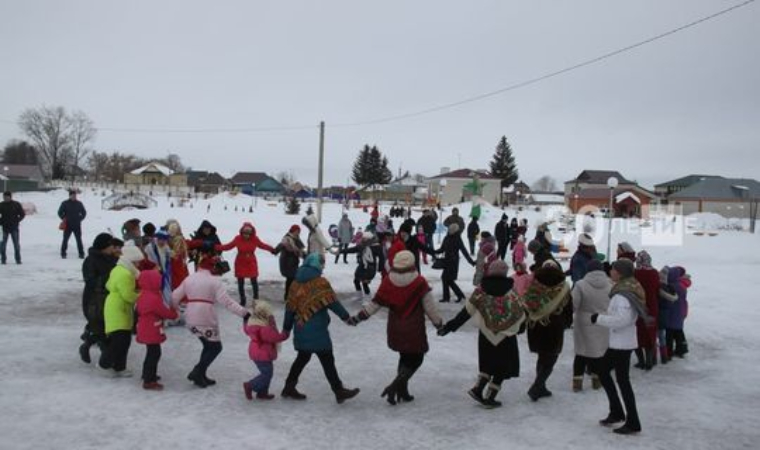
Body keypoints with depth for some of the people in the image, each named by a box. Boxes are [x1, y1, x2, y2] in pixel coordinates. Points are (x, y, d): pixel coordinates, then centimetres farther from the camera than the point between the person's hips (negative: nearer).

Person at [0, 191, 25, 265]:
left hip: (14, 227, -1)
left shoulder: (16, 204, -1)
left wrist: (16, 221, -6)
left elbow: (22, 214, 5)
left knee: (16, 244, 0)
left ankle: (18, 259, 7)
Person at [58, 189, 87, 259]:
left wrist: (80, 219, 5)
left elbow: (84, 213, 15)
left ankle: (81, 254, 5)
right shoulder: (64, 203, 0)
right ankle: (63, 253, 12)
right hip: (67, 225, -1)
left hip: (77, 225, 1)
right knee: (65, 239, 3)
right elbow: (60, 212, 7)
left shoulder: (79, 203, 6)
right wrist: (64, 219, -1)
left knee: (79, 240, 0)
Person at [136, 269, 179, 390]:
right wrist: (175, 313, 3)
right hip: (152, 331, -10)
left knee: (152, 353, 23)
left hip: (146, 330, 10)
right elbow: (165, 311, -18)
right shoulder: (154, 298, -23)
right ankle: (149, 381, -4)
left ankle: (148, 374, 37)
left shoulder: (143, 295, 9)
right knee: (154, 354, -6)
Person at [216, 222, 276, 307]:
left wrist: (272, 249, -6)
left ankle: (256, 298, 24)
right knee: (240, 282, 6)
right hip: (240, 264, 0)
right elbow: (228, 246, -5)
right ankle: (242, 300, 22)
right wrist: (216, 247, -13)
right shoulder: (238, 238, -14)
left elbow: (262, 245, 4)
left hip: (251, 263, 0)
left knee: (254, 281, 7)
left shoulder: (255, 239, -12)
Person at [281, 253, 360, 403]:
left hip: (301, 330, 7)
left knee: (302, 357, 20)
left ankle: (289, 387, 26)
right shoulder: (321, 282, -12)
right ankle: (339, 391, 6)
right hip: (317, 330, -7)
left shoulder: (296, 283, 8)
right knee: (327, 360, 0)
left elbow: (290, 307, 10)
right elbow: (332, 302, -16)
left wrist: (286, 328, 16)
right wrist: (346, 317, -7)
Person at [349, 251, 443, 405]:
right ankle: (394, 386, -6)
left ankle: (402, 391, 24)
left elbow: (375, 303, -4)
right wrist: (438, 322, 6)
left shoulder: (388, 281, -6)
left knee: (405, 357, 22)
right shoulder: (419, 282, -15)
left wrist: (358, 317, 7)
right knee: (415, 359, 9)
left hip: (395, 330, 5)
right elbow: (429, 306, -9)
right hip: (414, 331, -5)